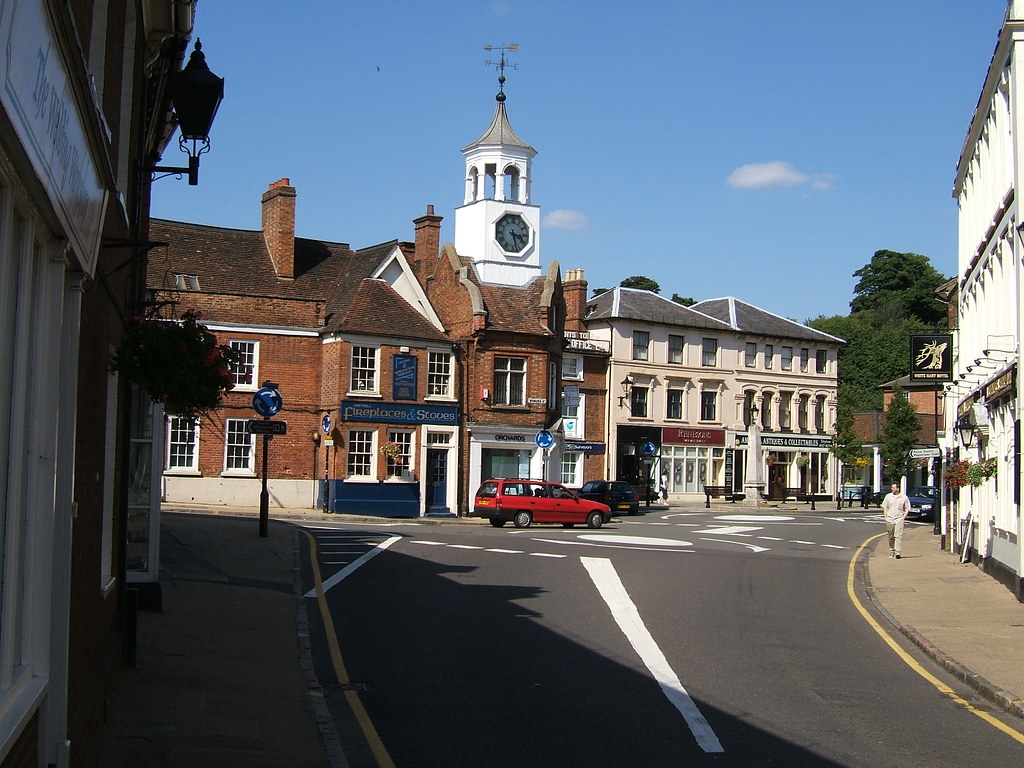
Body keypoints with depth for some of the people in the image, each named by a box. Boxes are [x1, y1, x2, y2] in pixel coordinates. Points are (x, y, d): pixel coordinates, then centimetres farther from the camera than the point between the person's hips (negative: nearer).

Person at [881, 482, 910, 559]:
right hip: (889, 519, 3)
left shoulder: (904, 497, 3)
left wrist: (904, 517, -3)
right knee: (890, 537, 7)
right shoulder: (888, 496, 9)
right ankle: (892, 551, 18)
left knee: (898, 536, -14)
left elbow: (907, 509, 9)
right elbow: (884, 507, 13)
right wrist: (886, 517, 3)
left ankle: (897, 552, -19)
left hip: (899, 519, -3)